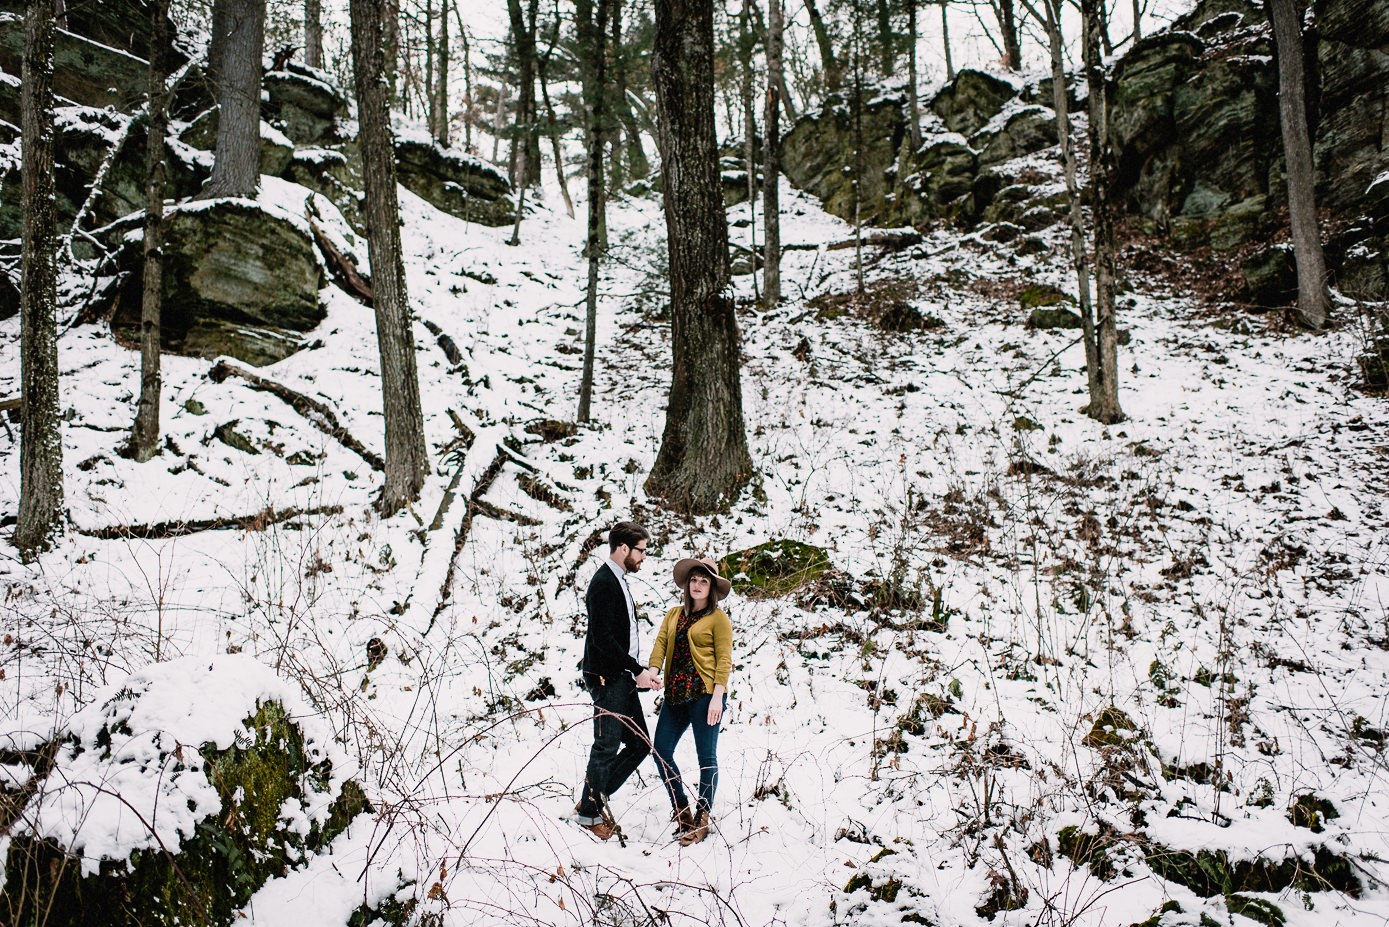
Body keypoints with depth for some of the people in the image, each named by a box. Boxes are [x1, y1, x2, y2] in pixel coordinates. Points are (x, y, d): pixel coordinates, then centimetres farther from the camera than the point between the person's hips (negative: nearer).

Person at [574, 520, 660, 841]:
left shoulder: (618, 581, 15)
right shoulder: (603, 583, -16)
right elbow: (603, 638, -22)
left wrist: (637, 672, 12)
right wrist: (637, 670, -19)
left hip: (622, 678, 10)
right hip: (606, 678, -10)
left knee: (640, 744, 11)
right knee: (607, 746, 0)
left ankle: (595, 797, 22)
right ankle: (590, 812, 14)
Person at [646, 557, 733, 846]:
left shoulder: (718, 618, -1)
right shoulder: (673, 614, 15)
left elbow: (724, 659, -6)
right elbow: (660, 644, 5)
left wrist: (717, 696, -15)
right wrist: (653, 672, -14)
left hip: (705, 694, -6)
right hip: (675, 694, 6)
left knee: (706, 756, 1)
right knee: (661, 751, 3)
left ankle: (702, 820, 13)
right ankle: (681, 810, 19)